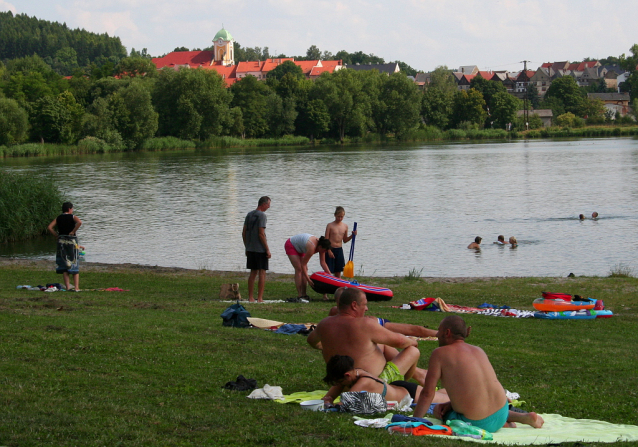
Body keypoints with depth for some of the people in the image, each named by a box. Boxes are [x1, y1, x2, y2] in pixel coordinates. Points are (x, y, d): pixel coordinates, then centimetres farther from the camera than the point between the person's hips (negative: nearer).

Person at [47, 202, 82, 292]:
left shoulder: (58, 218, 9)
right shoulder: (73, 217, -2)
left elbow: (49, 227, -1)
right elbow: (79, 222, -23)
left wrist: (57, 235, 4)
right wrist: (73, 231, -14)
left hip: (61, 241, 3)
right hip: (72, 241, -3)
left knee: (64, 267, 7)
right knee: (74, 266, 3)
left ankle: (68, 287, 1)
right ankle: (76, 287, -4)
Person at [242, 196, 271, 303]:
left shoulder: (249, 215, 11)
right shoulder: (262, 215, -11)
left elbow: (244, 233, 12)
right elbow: (261, 234, -17)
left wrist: (247, 247, 19)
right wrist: (267, 249, -13)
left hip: (250, 249, 7)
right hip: (260, 249, -7)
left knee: (253, 273, 12)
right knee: (262, 273, -2)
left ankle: (251, 298, 13)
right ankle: (260, 298, -5)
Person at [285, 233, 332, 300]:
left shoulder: (320, 245, -15)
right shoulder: (312, 247, -38)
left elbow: (323, 263, -4)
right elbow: (303, 264, -30)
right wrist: (308, 279, -27)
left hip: (299, 248, 9)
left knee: (305, 269, 1)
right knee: (299, 269, -17)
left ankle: (304, 294, 2)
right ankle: (299, 295, -19)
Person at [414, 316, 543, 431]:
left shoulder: (440, 354, -7)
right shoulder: (478, 351, 12)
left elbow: (427, 393, -9)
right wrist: (451, 404, 15)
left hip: (478, 423, -7)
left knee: (438, 410, 21)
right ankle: (524, 417, 20)